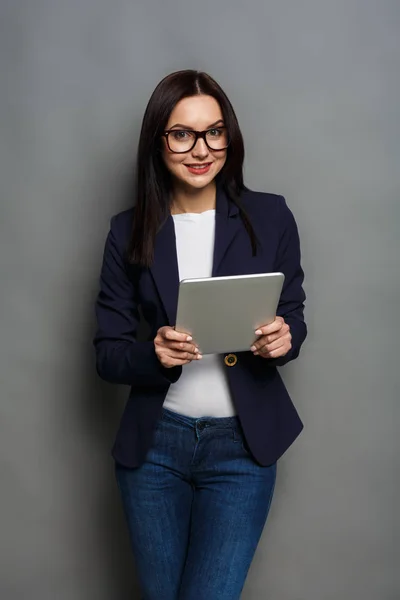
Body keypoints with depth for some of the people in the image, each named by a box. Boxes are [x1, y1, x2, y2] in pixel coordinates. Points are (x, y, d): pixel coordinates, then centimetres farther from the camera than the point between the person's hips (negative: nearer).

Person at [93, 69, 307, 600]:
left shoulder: (269, 216, -3)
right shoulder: (129, 231, -2)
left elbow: (293, 315, 7)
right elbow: (107, 354, 0)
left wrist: (282, 339, -17)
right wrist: (154, 354, -22)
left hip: (243, 445, -1)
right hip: (154, 443, 2)